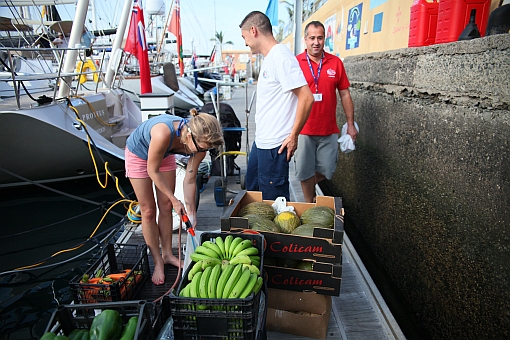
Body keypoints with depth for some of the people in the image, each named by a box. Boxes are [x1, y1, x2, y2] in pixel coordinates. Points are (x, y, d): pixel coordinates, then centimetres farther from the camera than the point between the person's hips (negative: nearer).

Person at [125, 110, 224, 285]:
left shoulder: (199, 143, -27)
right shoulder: (164, 134, -44)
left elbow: (190, 180, -15)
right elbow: (153, 171, -29)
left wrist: (191, 211, -12)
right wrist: (174, 200, -22)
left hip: (165, 154, 5)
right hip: (138, 154, -4)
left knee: (166, 207, 8)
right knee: (148, 211, 1)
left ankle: (168, 254, 25)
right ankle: (158, 262, 15)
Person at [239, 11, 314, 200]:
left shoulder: (281, 57, -17)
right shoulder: (269, 58, 13)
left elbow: (306, 98, -22)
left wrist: (293, 136, -17)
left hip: (274, 145, -10)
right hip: (261, 141, 10)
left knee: (273, 199, 3)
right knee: (251, 188, 23)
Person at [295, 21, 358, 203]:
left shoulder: (335, 62, 4)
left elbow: (345, 94, 8)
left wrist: (351, 124, 7)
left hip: (329, 130, 2)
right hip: (303, 130, -2)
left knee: (327, 170, 10)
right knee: (305, 172, 8)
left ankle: (310, 186, 42)